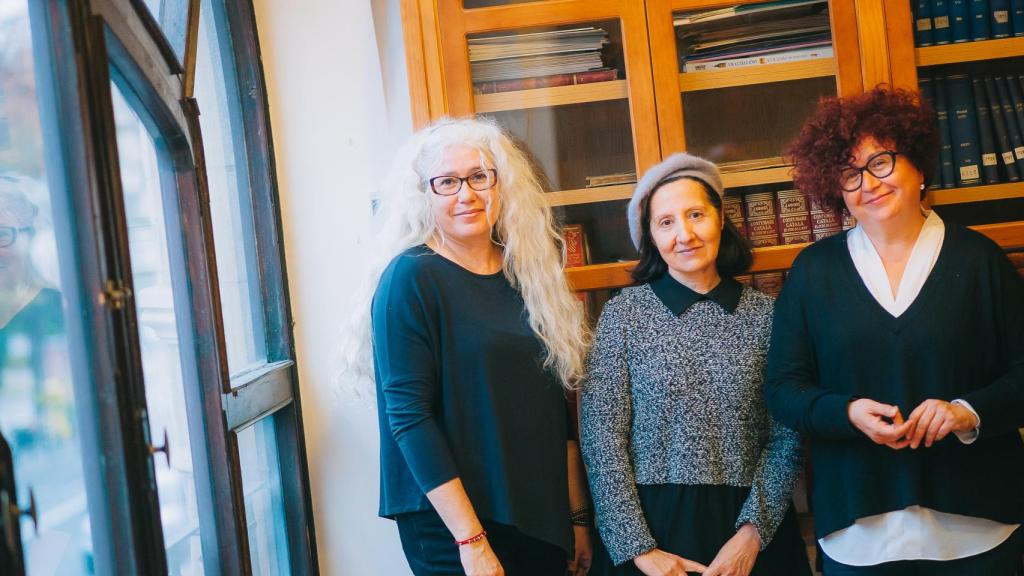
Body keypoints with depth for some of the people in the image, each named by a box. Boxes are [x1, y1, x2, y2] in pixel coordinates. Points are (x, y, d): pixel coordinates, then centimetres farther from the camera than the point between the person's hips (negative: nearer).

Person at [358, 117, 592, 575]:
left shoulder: (528, 272, 5)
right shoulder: (410, 279, -11)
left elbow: (556, 404, 10)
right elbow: (408, 414, -17)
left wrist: (578, 515, 10)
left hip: (542, 520, 6)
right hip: (452, 529, -5)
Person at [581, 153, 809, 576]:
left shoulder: (764, 314, 1)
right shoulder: (624, 313, -4)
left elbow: (786, 438, 0)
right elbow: (602, 438, -6)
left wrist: (753, 530, -10)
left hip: (751, 531, 2)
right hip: (649, 523, -1)